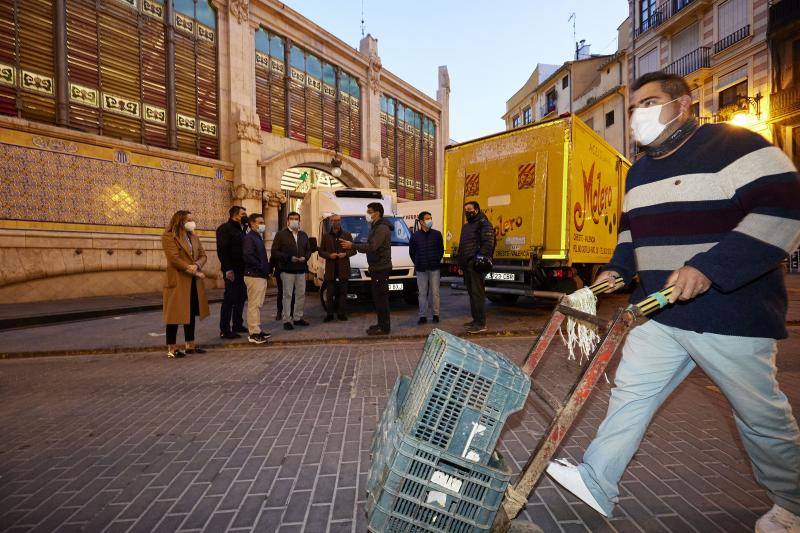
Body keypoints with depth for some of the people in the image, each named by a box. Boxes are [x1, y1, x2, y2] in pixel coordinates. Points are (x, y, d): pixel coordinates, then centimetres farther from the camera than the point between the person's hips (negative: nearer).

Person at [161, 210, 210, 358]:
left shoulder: (193, 237, 15)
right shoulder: (168, 237, -7)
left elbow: (203, 255, 9)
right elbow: (174, 259, -17)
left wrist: (196, 265, -12)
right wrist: (193, 271, -16)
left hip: (194, 282, 7)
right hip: (177, 281, -7)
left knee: (191, 314, 12)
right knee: (175, 314, -1)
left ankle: (190, 345, 21)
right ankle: (172, 348, 7)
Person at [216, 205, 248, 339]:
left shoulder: (240, 229, 19)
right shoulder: (225, 229, -8)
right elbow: (222, 250, -17)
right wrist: (228, 269, -21)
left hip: (241, 269, 9)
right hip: (232, 270, -8)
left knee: (241, 298, 13)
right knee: (229, 299, -4)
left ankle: (237, 325, 24)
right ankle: (224, 330, 4)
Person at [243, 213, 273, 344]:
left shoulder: (258, 237, 18)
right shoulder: (249, 237, -10)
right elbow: (248, 256, -23)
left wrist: (268, 268, 6)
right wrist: (262, 268, -17)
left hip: (261, 275, 9)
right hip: (254, 276, -9)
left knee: (258, 304, 14)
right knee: (254, 304, -5)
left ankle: (257, 330, 23)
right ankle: (254, 333, 0)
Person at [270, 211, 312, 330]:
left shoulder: (303, 235, 15)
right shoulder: (281, 234, -1)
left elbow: (308, 249, 20)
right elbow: (274, 251, -5)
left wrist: (305, 257, -2)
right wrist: (289, 258, -15)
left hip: (301, 269, 5)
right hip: (287, 270, -5)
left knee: (301, 294, 9)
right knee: (287, 295, -2)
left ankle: (298, 317, 21)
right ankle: (286, 320, 6)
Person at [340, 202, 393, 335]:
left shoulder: (382, 228, -16)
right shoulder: (376, 227, 18)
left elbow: (372, 247, -26)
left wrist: (353, 246, -23)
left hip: (381, 269, -11)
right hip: (377, 268, 11)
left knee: (381, 298, -6)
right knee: (377, 297, 14)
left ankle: (384, 327, 2)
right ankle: (381, 324, 23)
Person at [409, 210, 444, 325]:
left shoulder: (437, 234, 4)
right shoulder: (415, 236, 3)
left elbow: (441, 249, 10)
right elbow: (411, 251, 10)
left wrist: (437, 260, 5)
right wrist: (417, 263, 5)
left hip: (435, 268, 0)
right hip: (421, 269, 0)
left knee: (434, 292, 4)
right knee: (422, 293, 3)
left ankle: (435, 314, 14)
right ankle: (423, 316, 9)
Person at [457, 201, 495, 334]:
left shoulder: (483, 223, -4)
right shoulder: (466, 226, 25)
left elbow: (488, 242, -16)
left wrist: (481, 256, -25)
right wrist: (461, 261, 21)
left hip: (476, 264, -10)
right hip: (467, 265, 10)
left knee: (477, 293, -10)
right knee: (471, 292, 12)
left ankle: (481, 323, -6)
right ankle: (476, 319, 21)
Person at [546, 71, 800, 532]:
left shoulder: (736, 145, -10)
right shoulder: (640, 171, 14)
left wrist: (708, 268, -28)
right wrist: (618, 268, 7)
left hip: (732, 315, -6)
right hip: (660, 312, 7)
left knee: (762, 418, 12)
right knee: (630, 392, 6)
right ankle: (597, 483, 17)